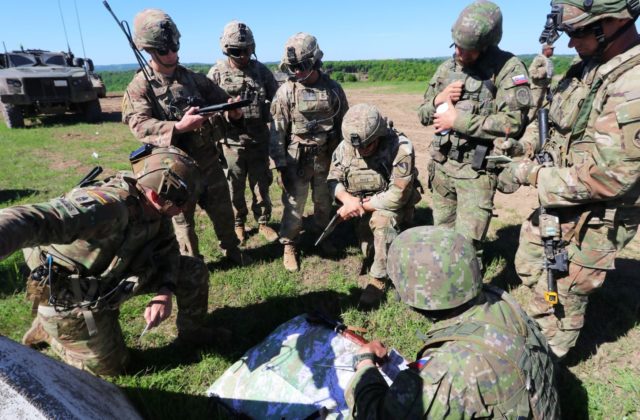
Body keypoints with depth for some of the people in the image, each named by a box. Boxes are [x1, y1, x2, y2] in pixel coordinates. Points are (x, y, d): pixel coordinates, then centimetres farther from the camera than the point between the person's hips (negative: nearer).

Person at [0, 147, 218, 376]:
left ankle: (191, 330, 22)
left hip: (114, 275, 7)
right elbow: (32, 220, -54)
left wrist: (165, 293, -17)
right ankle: (49, 328, 27)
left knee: (193, 270, -3)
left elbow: (167, 250, -2)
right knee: (110, 365, 8)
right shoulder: (108, 206, -40)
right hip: (71, 293, -6)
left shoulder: (154, 207, -14)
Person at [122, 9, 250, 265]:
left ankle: (231, 249, 39)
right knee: (183, 220, 12)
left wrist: (233, 113, -14)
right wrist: (178, 127, -34)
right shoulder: (140, 86, -7)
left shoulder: (194, 79, 6)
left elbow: (221, 101, 10)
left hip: (208, 159, 4)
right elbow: (140, 126, -20)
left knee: (223, 210, 16)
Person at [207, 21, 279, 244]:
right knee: (234, 187, 11)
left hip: (259, 141, 1)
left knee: (261, 185, 12)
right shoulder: (217, 73, -3)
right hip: (232, 142, -1)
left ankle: (263, 223, 29)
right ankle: (238, 224, 31)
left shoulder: (261, 70, 3)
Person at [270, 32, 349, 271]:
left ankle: (323, 237, 37)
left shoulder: (333, 89, -1)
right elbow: (277, 131, -7)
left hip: (327, 158, 3)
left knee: (324, 202, 15)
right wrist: (281, 165, -10)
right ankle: (289, 246, 20)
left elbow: (344, 124, 7)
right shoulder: (286, 92, -8)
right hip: (297, 160, -2)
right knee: (294, 205, 2)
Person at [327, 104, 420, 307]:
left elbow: (397, 196, -28)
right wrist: (348, 198, -27)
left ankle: (379, 279, -16)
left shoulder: (400, 149, -28)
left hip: (391, 205, -5)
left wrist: (361, 205, -26)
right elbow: (333, 179, -5)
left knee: (382, 221, -31)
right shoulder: (345, 146, -14)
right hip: (358, 205, 6)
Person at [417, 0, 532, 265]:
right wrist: (438, 101, -8)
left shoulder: (508, 68, -10)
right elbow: (423, 114, 14)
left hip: (476, 170, -6)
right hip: (441, 164, 6)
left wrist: (457, 120, -17)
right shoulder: (446, 68, 8)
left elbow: (512, 123, -20)